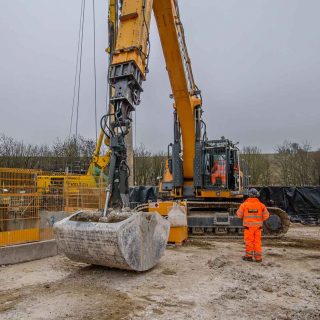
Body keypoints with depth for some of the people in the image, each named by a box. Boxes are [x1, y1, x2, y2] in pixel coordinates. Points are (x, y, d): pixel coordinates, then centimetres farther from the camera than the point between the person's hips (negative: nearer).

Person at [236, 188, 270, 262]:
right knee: (257, 241, 9)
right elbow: (266, 215, -1)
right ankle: (258, 257, 12)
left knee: (249, 241, 7)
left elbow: (239, 214, -2)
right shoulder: (261, 204, -3)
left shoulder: (244, 204, -8)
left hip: (248, 226, -2)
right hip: (258, 226, 2)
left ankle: (249, 256, 15)